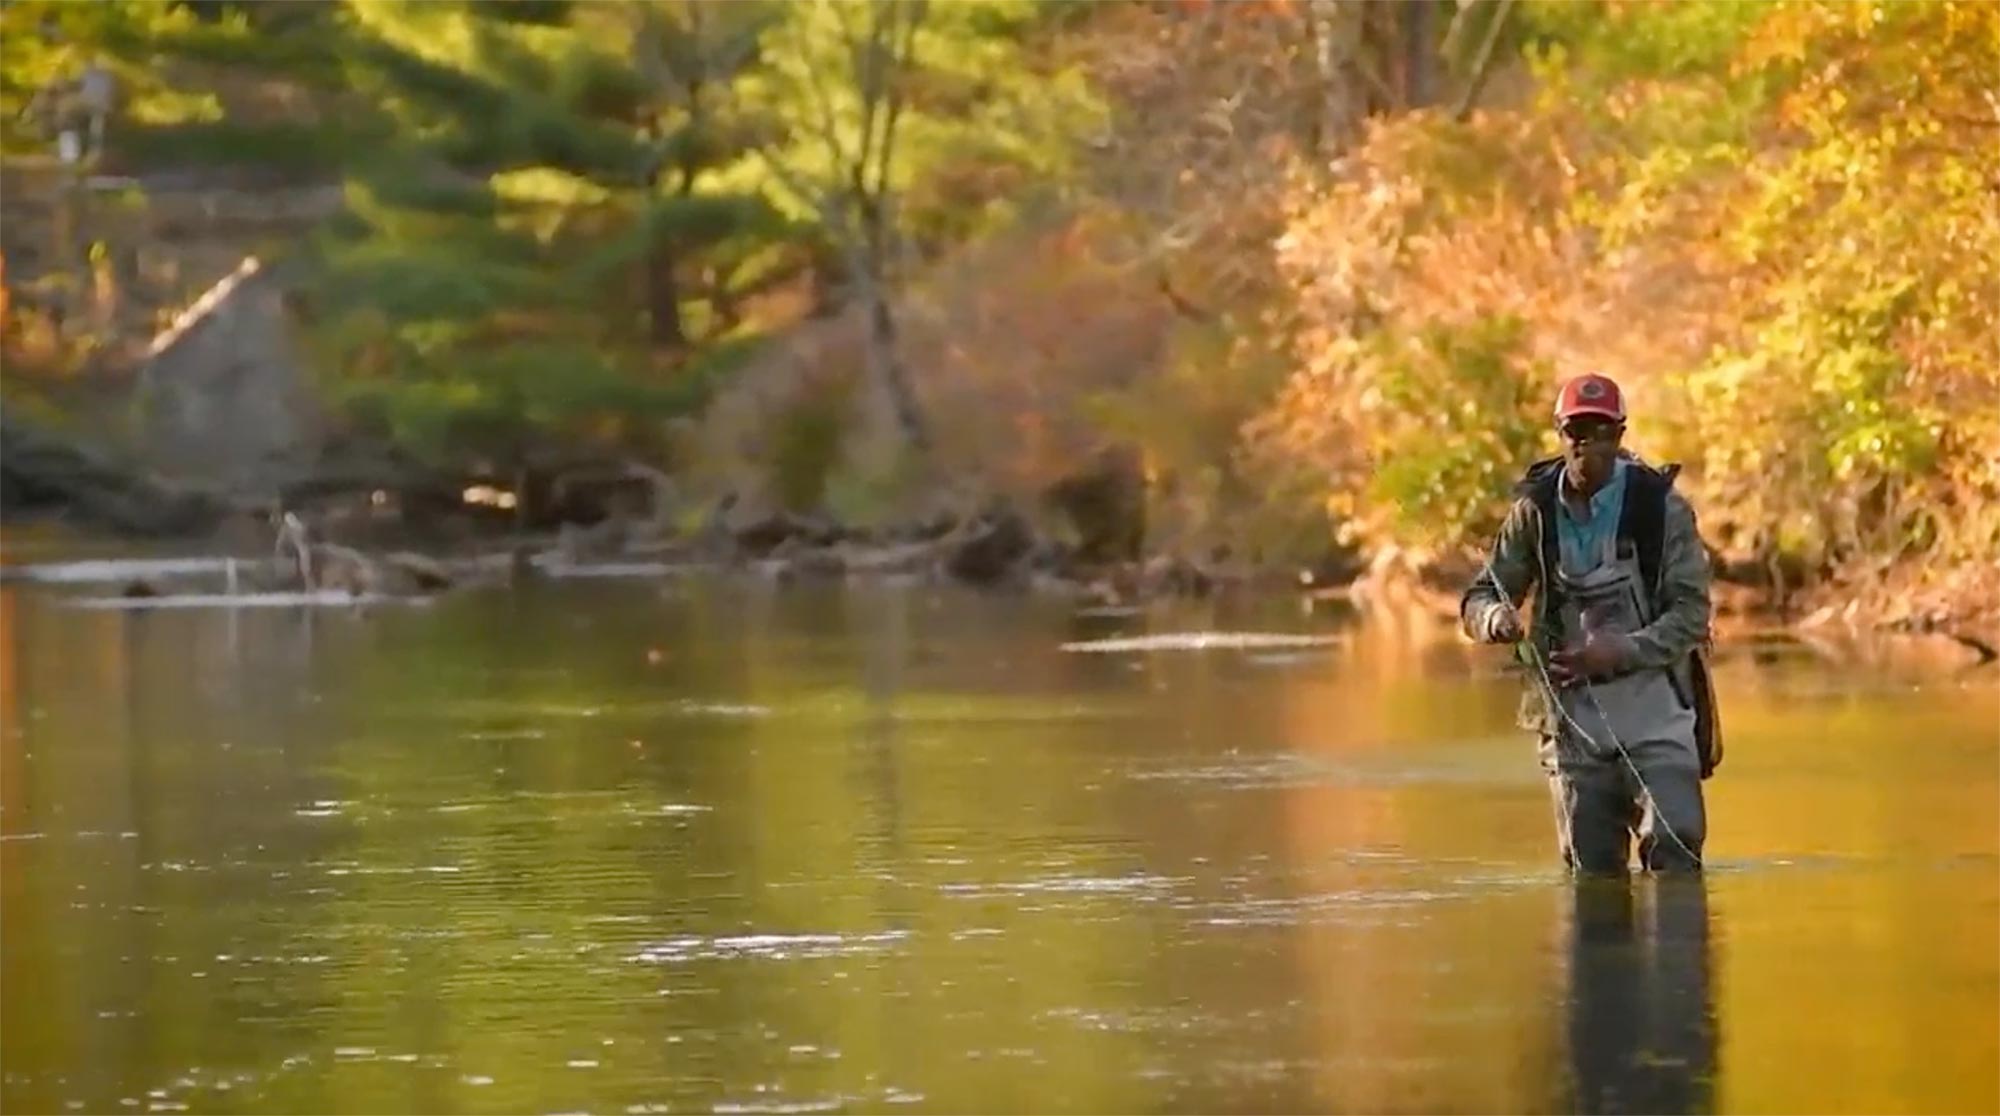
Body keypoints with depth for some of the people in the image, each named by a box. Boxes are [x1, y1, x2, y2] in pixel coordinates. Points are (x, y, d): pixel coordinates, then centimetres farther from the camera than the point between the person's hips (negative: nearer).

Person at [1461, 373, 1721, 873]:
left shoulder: (1661, 506, -7)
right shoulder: (1536, 511, 2)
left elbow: (1691, 613, -9)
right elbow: (1477, 599, 5)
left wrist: (1622, 651, -24)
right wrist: (1496, 617, -21)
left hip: (1654, 704, -3)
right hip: (1573, 710, 3)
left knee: (1673, 852, -12)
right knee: (1591, 867, 8)